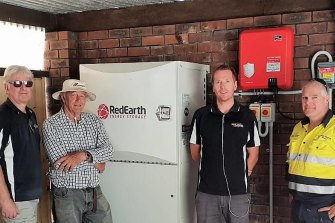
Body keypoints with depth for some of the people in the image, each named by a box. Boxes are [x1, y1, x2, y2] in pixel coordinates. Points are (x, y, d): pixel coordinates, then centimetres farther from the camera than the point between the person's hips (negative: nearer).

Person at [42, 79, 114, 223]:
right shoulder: (50, 125, -7)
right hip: (66, 194, -4)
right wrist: (96, 163, -9)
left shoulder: (94, 121, 5)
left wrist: (83, 155, -23)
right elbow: (59, 162, -17)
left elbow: (108, 150, -6)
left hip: (95, 193, 4)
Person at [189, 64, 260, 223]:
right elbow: (195, 151, 10)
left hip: (238, 192, 0)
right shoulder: (201, 115, 2)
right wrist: (210, 169, 9)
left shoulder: (247, 116, 1)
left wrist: (242, 173, 3)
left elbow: (253, 153, 7)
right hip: (207, 192, 1)